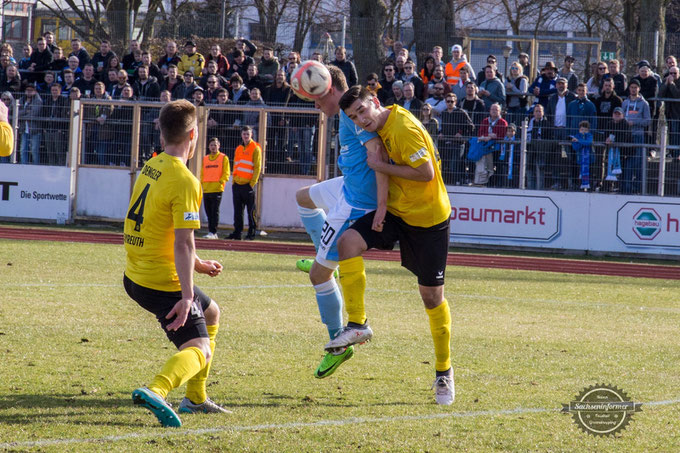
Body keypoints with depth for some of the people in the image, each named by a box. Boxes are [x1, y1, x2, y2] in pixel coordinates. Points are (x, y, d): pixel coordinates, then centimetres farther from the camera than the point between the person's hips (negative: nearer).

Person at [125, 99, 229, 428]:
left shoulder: (151, 167, 10)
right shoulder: (184, 181, -19)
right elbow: (183, 242, -25)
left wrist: (197, 264, 27)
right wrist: (187, 295, -27)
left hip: (135, 276, 9)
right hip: (163, 281, -9)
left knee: (210, 314, 28)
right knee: (200, 350, -8)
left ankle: (195, 398, 32)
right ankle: (156, 390, -36)